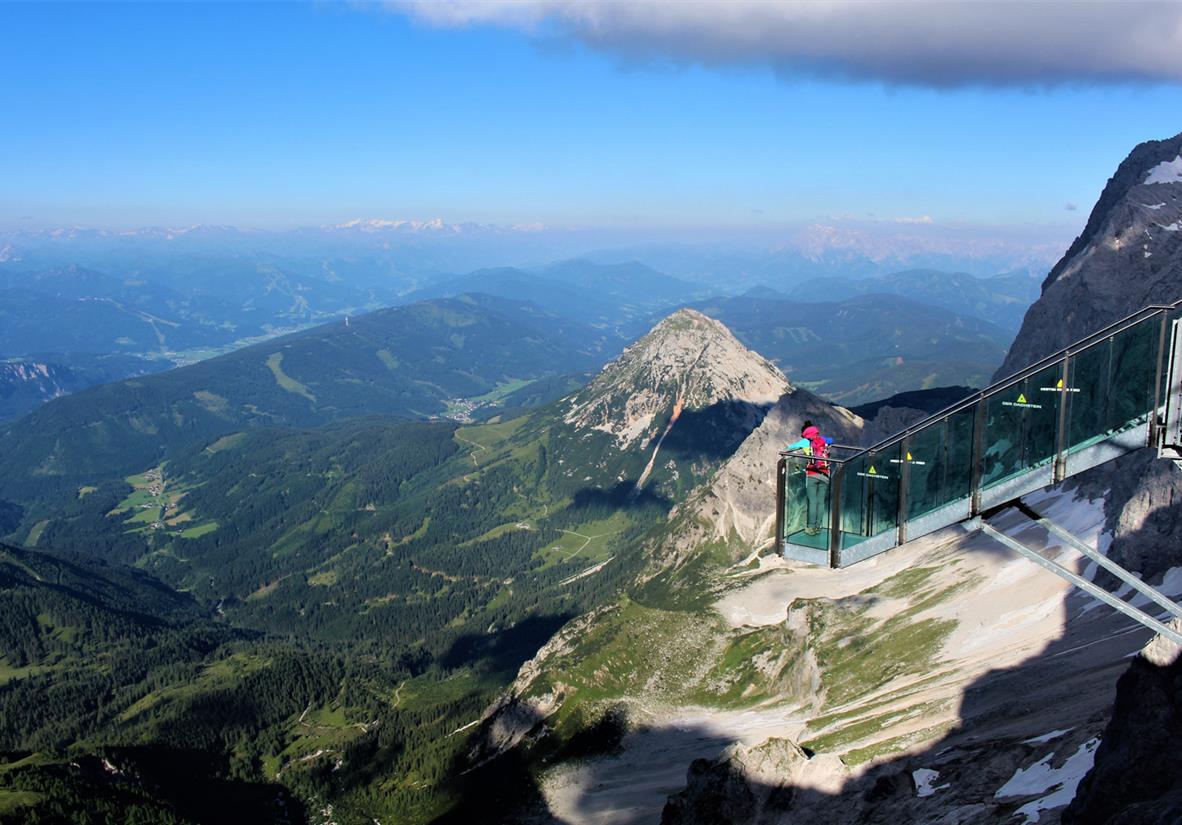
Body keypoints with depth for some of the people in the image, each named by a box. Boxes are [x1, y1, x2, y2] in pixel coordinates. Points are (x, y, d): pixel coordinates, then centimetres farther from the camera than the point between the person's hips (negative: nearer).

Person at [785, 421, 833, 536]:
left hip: (812, 475, -3)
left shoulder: (806, 441, 2)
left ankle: (811, 527, 0)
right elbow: (831, 440, 35)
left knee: (812, 501, -1)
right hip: (825, 475, 3)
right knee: (821, 502, 6)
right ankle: (818, 526, 8)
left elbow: (789, 448, 5)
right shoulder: (823, 440, 12)